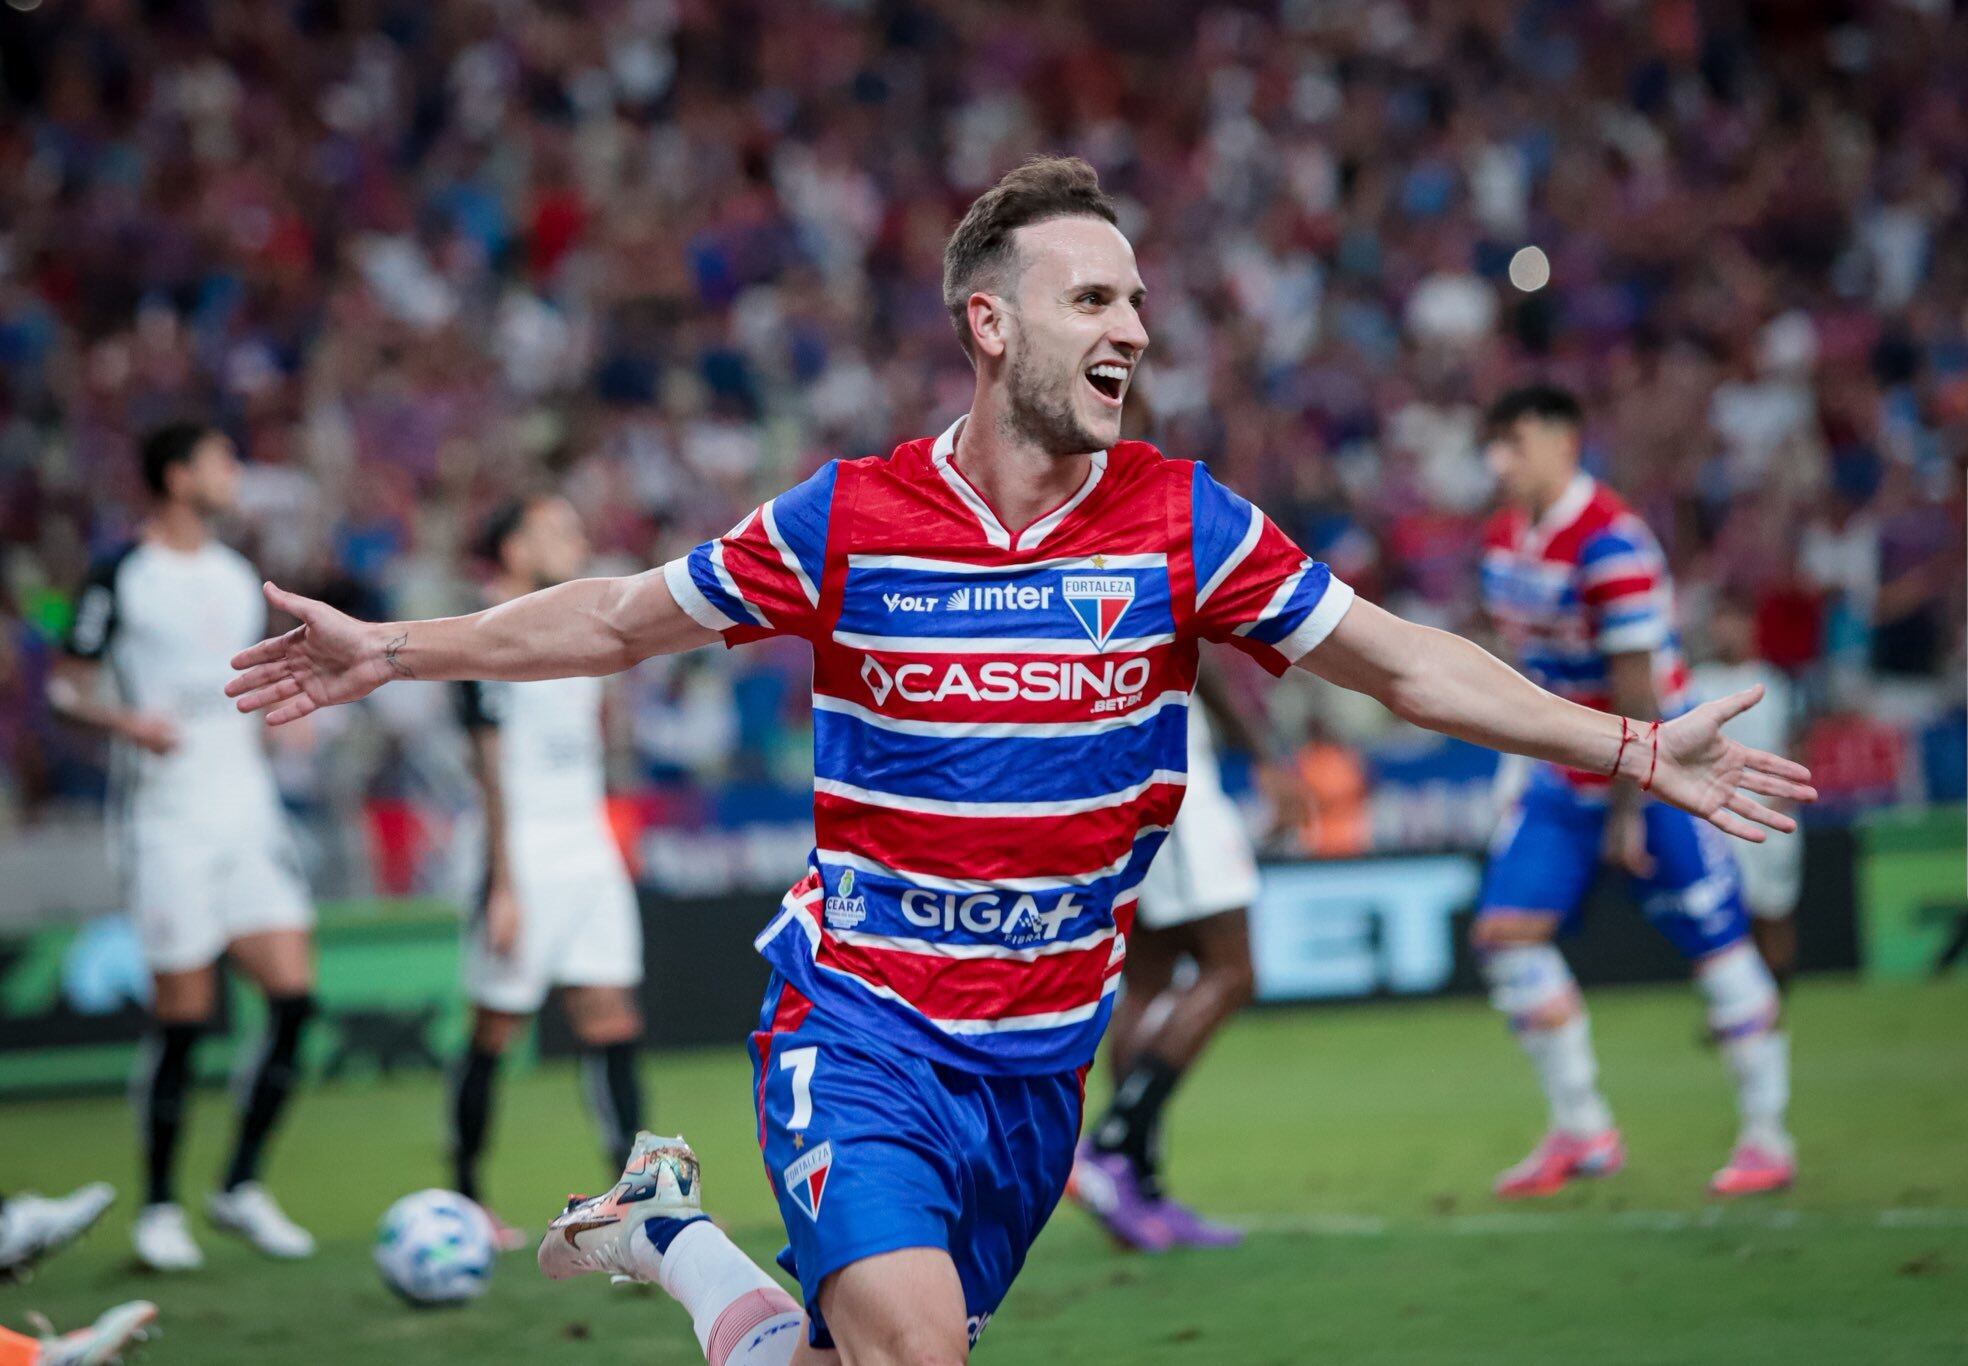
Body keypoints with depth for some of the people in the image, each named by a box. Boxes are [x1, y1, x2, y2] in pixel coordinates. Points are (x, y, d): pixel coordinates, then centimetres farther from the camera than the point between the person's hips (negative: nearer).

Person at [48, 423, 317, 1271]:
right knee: (182, 1019, -4)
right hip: (168, 821, -6)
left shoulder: (237, 578, 14)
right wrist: (127, 722, -21)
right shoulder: (121, 579, -5)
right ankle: (159, 1208, 10)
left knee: (294, 995, -4)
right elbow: (66, 687, -4)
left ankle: (240, 1187, 8)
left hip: (246, 813, 6)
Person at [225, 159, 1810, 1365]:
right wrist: (391, 650, 6)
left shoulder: (1182, 523, -3)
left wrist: (1638, 750, -3)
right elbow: (623, 619, 8)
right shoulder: (845, 521, -6)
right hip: (857, 1024, -3)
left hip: (1041, 1060, 3)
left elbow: (1406, 663, 2)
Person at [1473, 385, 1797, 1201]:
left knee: (1716, 946, -2)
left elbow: (1636, 686, -20)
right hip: (1565, 778, 8)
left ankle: (1767, 1138, 9)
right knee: (1506, 930, -3)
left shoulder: (1609, 544, -22)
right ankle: (1581, 1132, 6)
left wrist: (1629, 811, -18)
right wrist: (1534, 769, 15)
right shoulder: (1504, 539, 3)